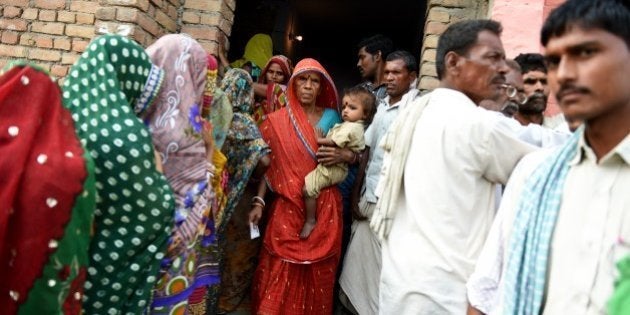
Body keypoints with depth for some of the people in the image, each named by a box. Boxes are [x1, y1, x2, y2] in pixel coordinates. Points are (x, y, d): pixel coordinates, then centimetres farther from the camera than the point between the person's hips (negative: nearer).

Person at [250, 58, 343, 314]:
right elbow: (268, 164, 2)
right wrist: (259, 202, -4)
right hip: (288, 206, -1)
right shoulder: (278, 120, 3)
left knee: (317, 273, 7)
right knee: (280, 274, -1)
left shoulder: (331, 117, 7)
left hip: (324, 207, 1)